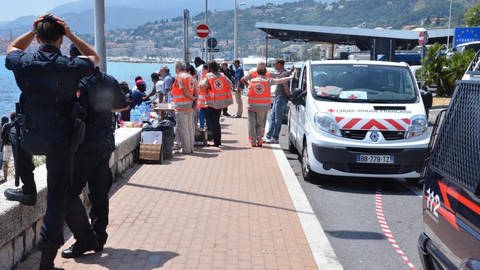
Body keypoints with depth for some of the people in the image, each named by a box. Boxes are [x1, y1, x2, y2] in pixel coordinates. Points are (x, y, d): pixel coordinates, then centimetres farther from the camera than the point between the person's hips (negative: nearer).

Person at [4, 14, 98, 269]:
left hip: (31, 139, 1)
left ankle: (28, 191, 39)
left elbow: (11, 48, 19)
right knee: (57, 196, 5)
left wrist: (33, 30, 11)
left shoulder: (24, 63, -8)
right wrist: (71, 35, 5)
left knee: (18, 139, 38)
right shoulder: (71, 67, -11)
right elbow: (93, 56, 12)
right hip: (62, 141, -1)